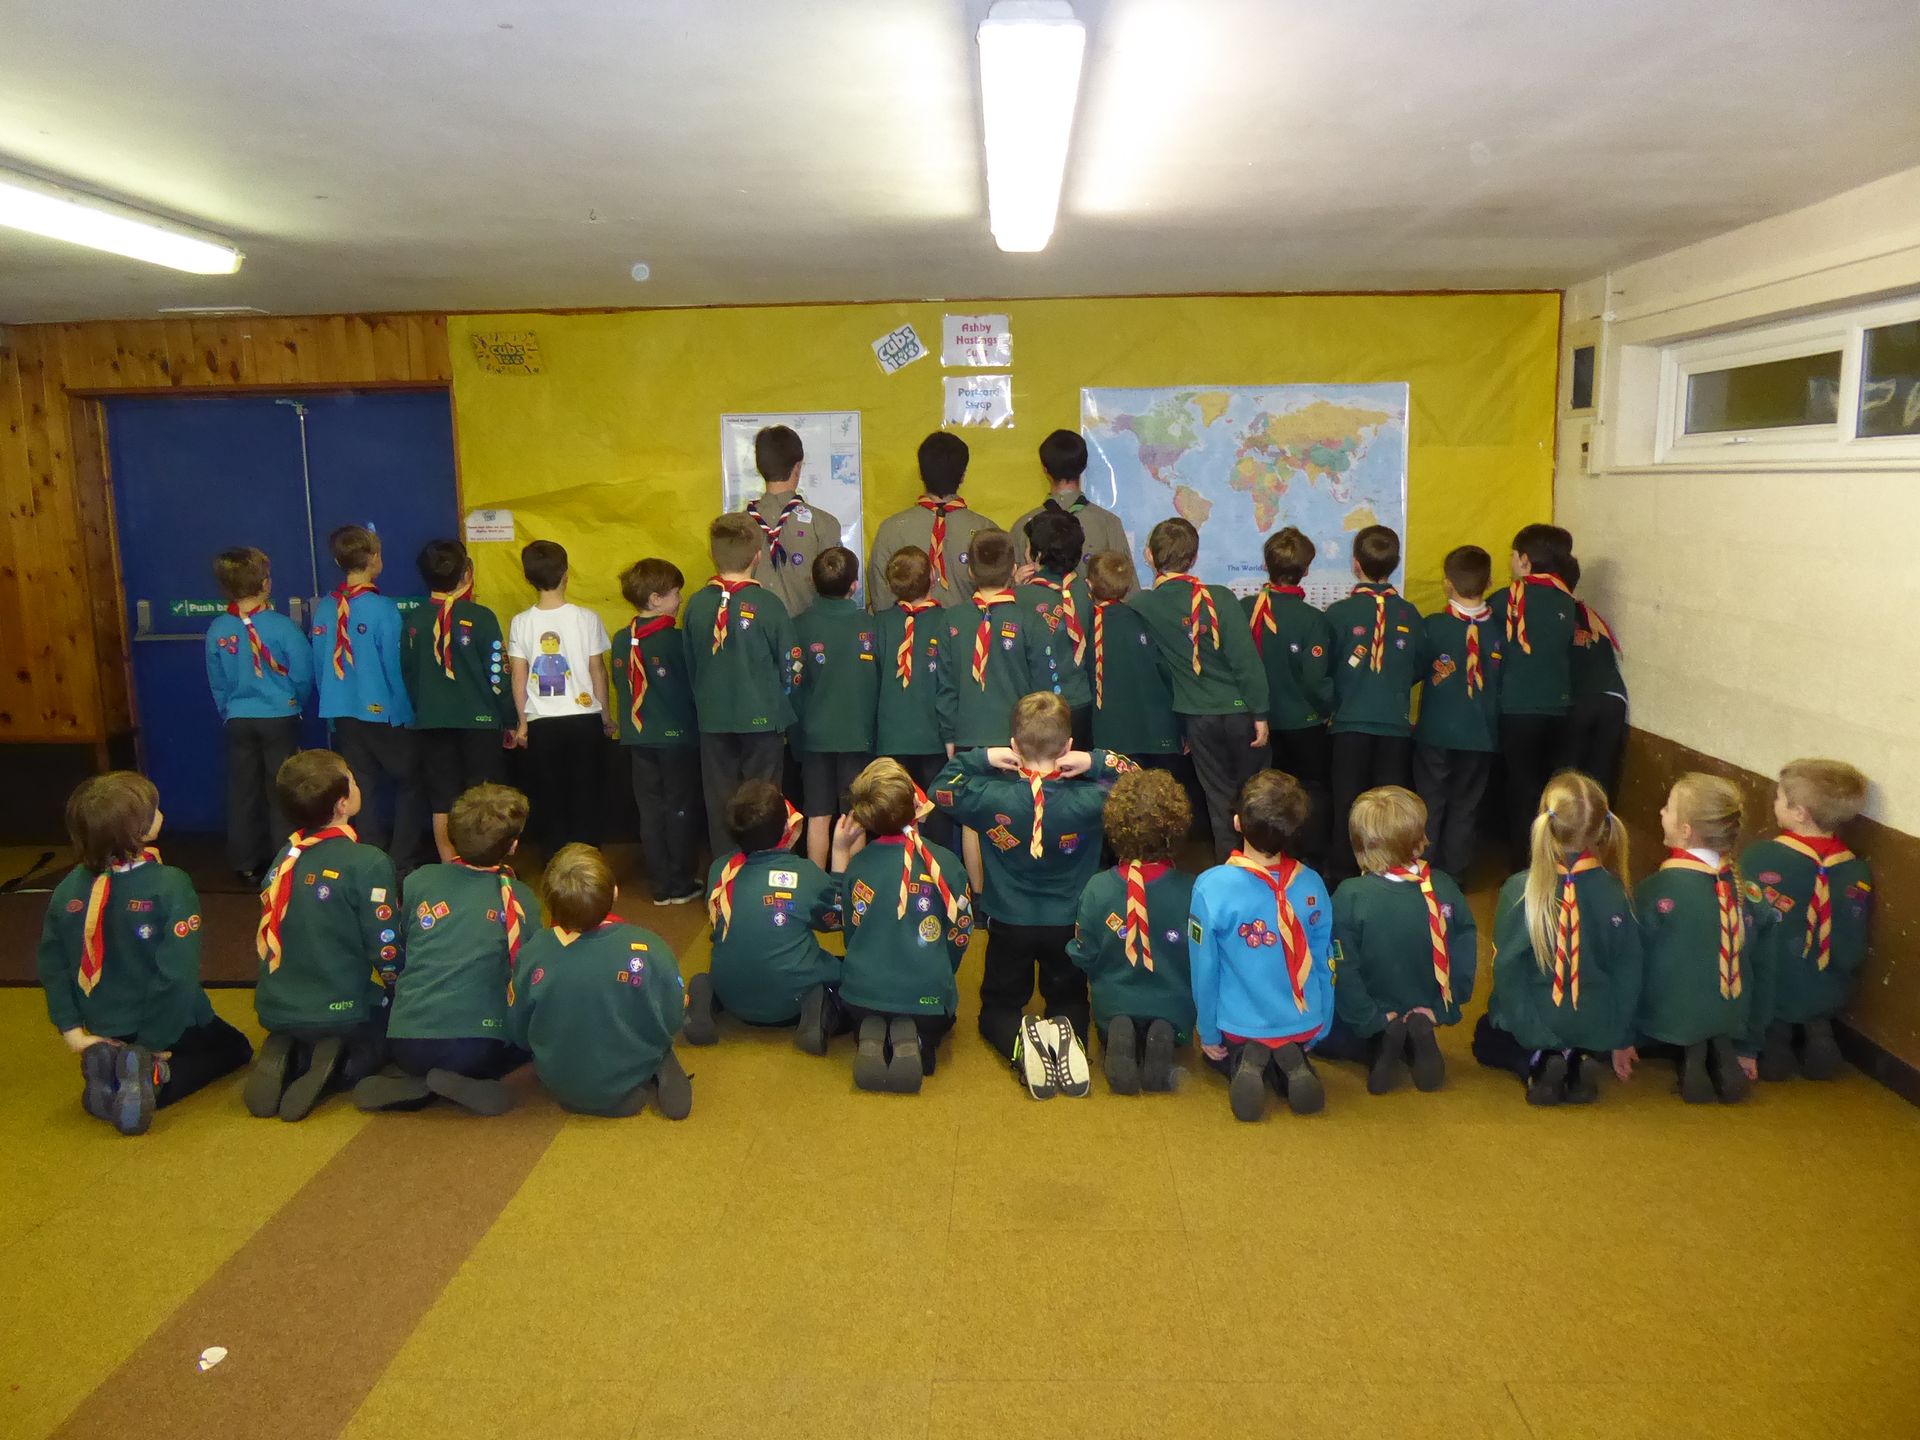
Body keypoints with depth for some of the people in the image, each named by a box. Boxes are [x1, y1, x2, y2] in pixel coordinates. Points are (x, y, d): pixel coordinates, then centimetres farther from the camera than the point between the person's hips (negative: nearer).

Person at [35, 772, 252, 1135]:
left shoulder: (68, 890, -8)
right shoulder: (170, 886, -26)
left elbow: (51, 965, -3)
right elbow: (179, 973, -27)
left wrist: (71, 1029, 3)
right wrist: (158, 1044, -16)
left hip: (106, 1032, 5)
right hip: (165, 1029, -5)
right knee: (235, 1048, 24)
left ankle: (106, 1066, -2)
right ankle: (155, 1078, -8)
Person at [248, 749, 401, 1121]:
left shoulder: (285, 857, 0)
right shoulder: (369, 863, -19)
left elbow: (268, 939, 11)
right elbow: (386, 952, -17)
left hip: (279, 1010, 5)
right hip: (344, 1012, -5)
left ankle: (285, 1056, 1)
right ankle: (341, 1065, -7)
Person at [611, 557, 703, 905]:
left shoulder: (620, 641, 2)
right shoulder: (677, 640, -14)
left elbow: (620, 689, 11)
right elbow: (694, 686, -9)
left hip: (637, 738, 5)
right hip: (678, 735, -5)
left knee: (650, 810, 10)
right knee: (680, 810, 6)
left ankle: (661, 886, 15)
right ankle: (681, 885, 12)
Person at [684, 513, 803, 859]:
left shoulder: (696, 604, -5)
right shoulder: (767, 603, -13)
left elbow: (690, 664, 3)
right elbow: (791, 667, -7)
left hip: (712, 720, 3)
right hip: (762, 719, -3)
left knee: (720, 803, 13)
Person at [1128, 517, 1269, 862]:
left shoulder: (1142, 604, -9)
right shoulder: (1218, 598, -15)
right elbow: (1247, 659, -15)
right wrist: (1260, 713, -8)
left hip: (1198, 718, 1)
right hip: (1239, 710, -1)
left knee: (1219, 800, 14)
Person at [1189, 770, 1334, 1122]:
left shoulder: (1211, 887, -24)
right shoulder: (1312, 885, -13)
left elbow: (1205, 970, -14)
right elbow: (1325, 965, -2)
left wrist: (1209, 1036, 1)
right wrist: (1318, 1032, 13)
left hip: (1239, 1027, -2)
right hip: (1304, 1027, 2)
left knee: (1218, 1052, 32)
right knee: (1292, 1051, 36)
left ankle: (1244, 1064, -2)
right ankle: (1293, 1063, 1)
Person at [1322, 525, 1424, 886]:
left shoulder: (1338, 612, -8)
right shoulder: (1409, 614, -1)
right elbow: (1419, 670, 8)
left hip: (1351, 721, -2)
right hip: (1396, 723, 2)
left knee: (1348, 803, 6)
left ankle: (1342, 874, 10)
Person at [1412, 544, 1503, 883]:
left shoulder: (1433, 626, -13)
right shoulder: (1500, 630, -6)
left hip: (1436, 731, -2)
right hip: (1481, 733, 2)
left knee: (1431, 804, 11)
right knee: (1466, 808, 12)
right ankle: (1455, 877, 18)